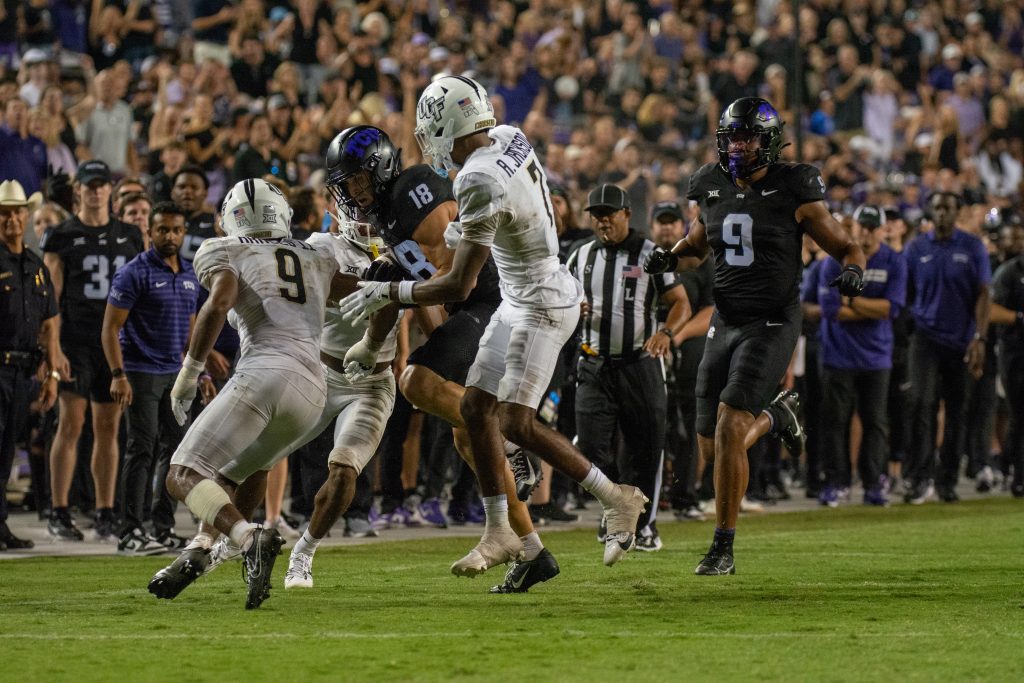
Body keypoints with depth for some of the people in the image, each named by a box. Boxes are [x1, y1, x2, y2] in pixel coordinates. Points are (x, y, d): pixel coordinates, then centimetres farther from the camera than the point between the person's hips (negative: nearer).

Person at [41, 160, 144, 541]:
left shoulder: (129, 237, 13)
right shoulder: (62, 237, 1)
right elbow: (51, 298, -2)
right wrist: (55, 348, -11)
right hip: (76, 341, -4)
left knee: (108, 427, 6)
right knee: (71, 424, -8)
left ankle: (106, 514, 10)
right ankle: (59, 514, -5)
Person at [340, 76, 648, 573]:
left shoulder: (481, 182, -27)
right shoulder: (509, 139, -1)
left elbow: (458, 286, -25)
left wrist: (385, 293, -16)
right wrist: (466, 231, 16)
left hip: (540, 306, -10)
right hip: (520, 302, 10)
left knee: (515, 423, -12)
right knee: (475, 407, 8)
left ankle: (616, 499, 0)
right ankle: (499, 533, 13)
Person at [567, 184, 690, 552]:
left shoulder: (650, 255, -2)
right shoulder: (582, 257, 10)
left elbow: (680, 303, -2)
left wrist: (665, 332, -22)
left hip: (640, 364, -2)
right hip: (595, 365, 2)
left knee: (644, 449, 1)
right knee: (592, 446, -8)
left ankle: (644, 524, 14)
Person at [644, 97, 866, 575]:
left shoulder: (794, 193, -7)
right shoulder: (713, 191, 6)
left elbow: (845, 246, 1)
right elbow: (695, 245, 24)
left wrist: (853, 271, -22)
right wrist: (669, 259, 2)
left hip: (772, 325, -6)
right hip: (725, 322, 6)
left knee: (729, 426, -21)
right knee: (714, 450, 6)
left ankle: (723, 548, -12)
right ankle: (774, 416, 40)